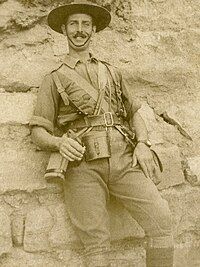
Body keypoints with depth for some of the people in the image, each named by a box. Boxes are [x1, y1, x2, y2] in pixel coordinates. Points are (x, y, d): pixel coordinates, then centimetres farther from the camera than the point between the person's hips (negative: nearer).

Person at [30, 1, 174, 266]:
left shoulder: (113, 73, 25)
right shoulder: (54, 79, 15)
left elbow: (135, 114, 21)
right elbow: (38, 132, 8)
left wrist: (142, 144, 0)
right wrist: (60, 143, -15)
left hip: (124, 160, 2)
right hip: (83, 165, -2)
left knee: (161, 220, -16)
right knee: (97, 244, -11)